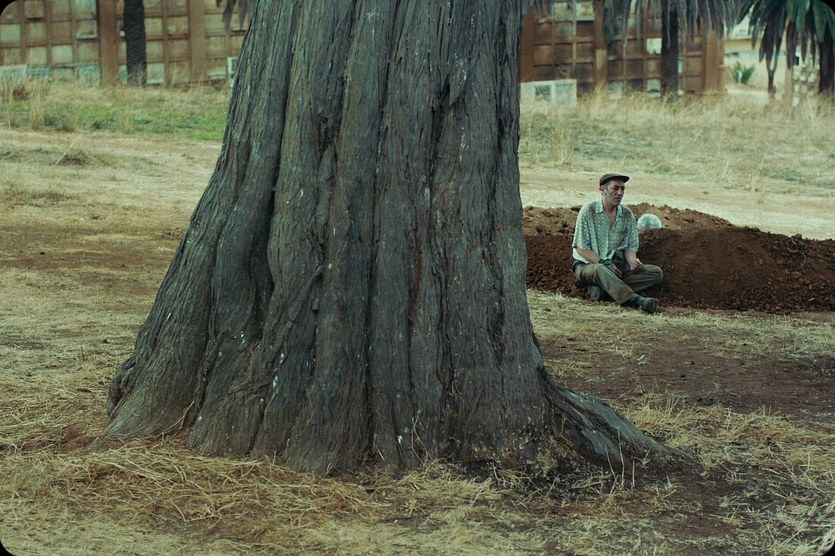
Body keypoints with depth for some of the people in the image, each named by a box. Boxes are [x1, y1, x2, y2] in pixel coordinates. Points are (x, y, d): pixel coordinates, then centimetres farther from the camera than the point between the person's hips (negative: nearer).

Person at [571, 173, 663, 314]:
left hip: (617, 265, 5)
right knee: (601, 270, -41)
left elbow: (631, 246, 11)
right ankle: (636, 300, -59)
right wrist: (604, 263, -20)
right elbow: (581, 247, -9)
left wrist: (632, 261, -13)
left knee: (656, 273, -14)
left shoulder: (627, 214, 9)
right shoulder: (588, 211, -6)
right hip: (588, 264, -5)